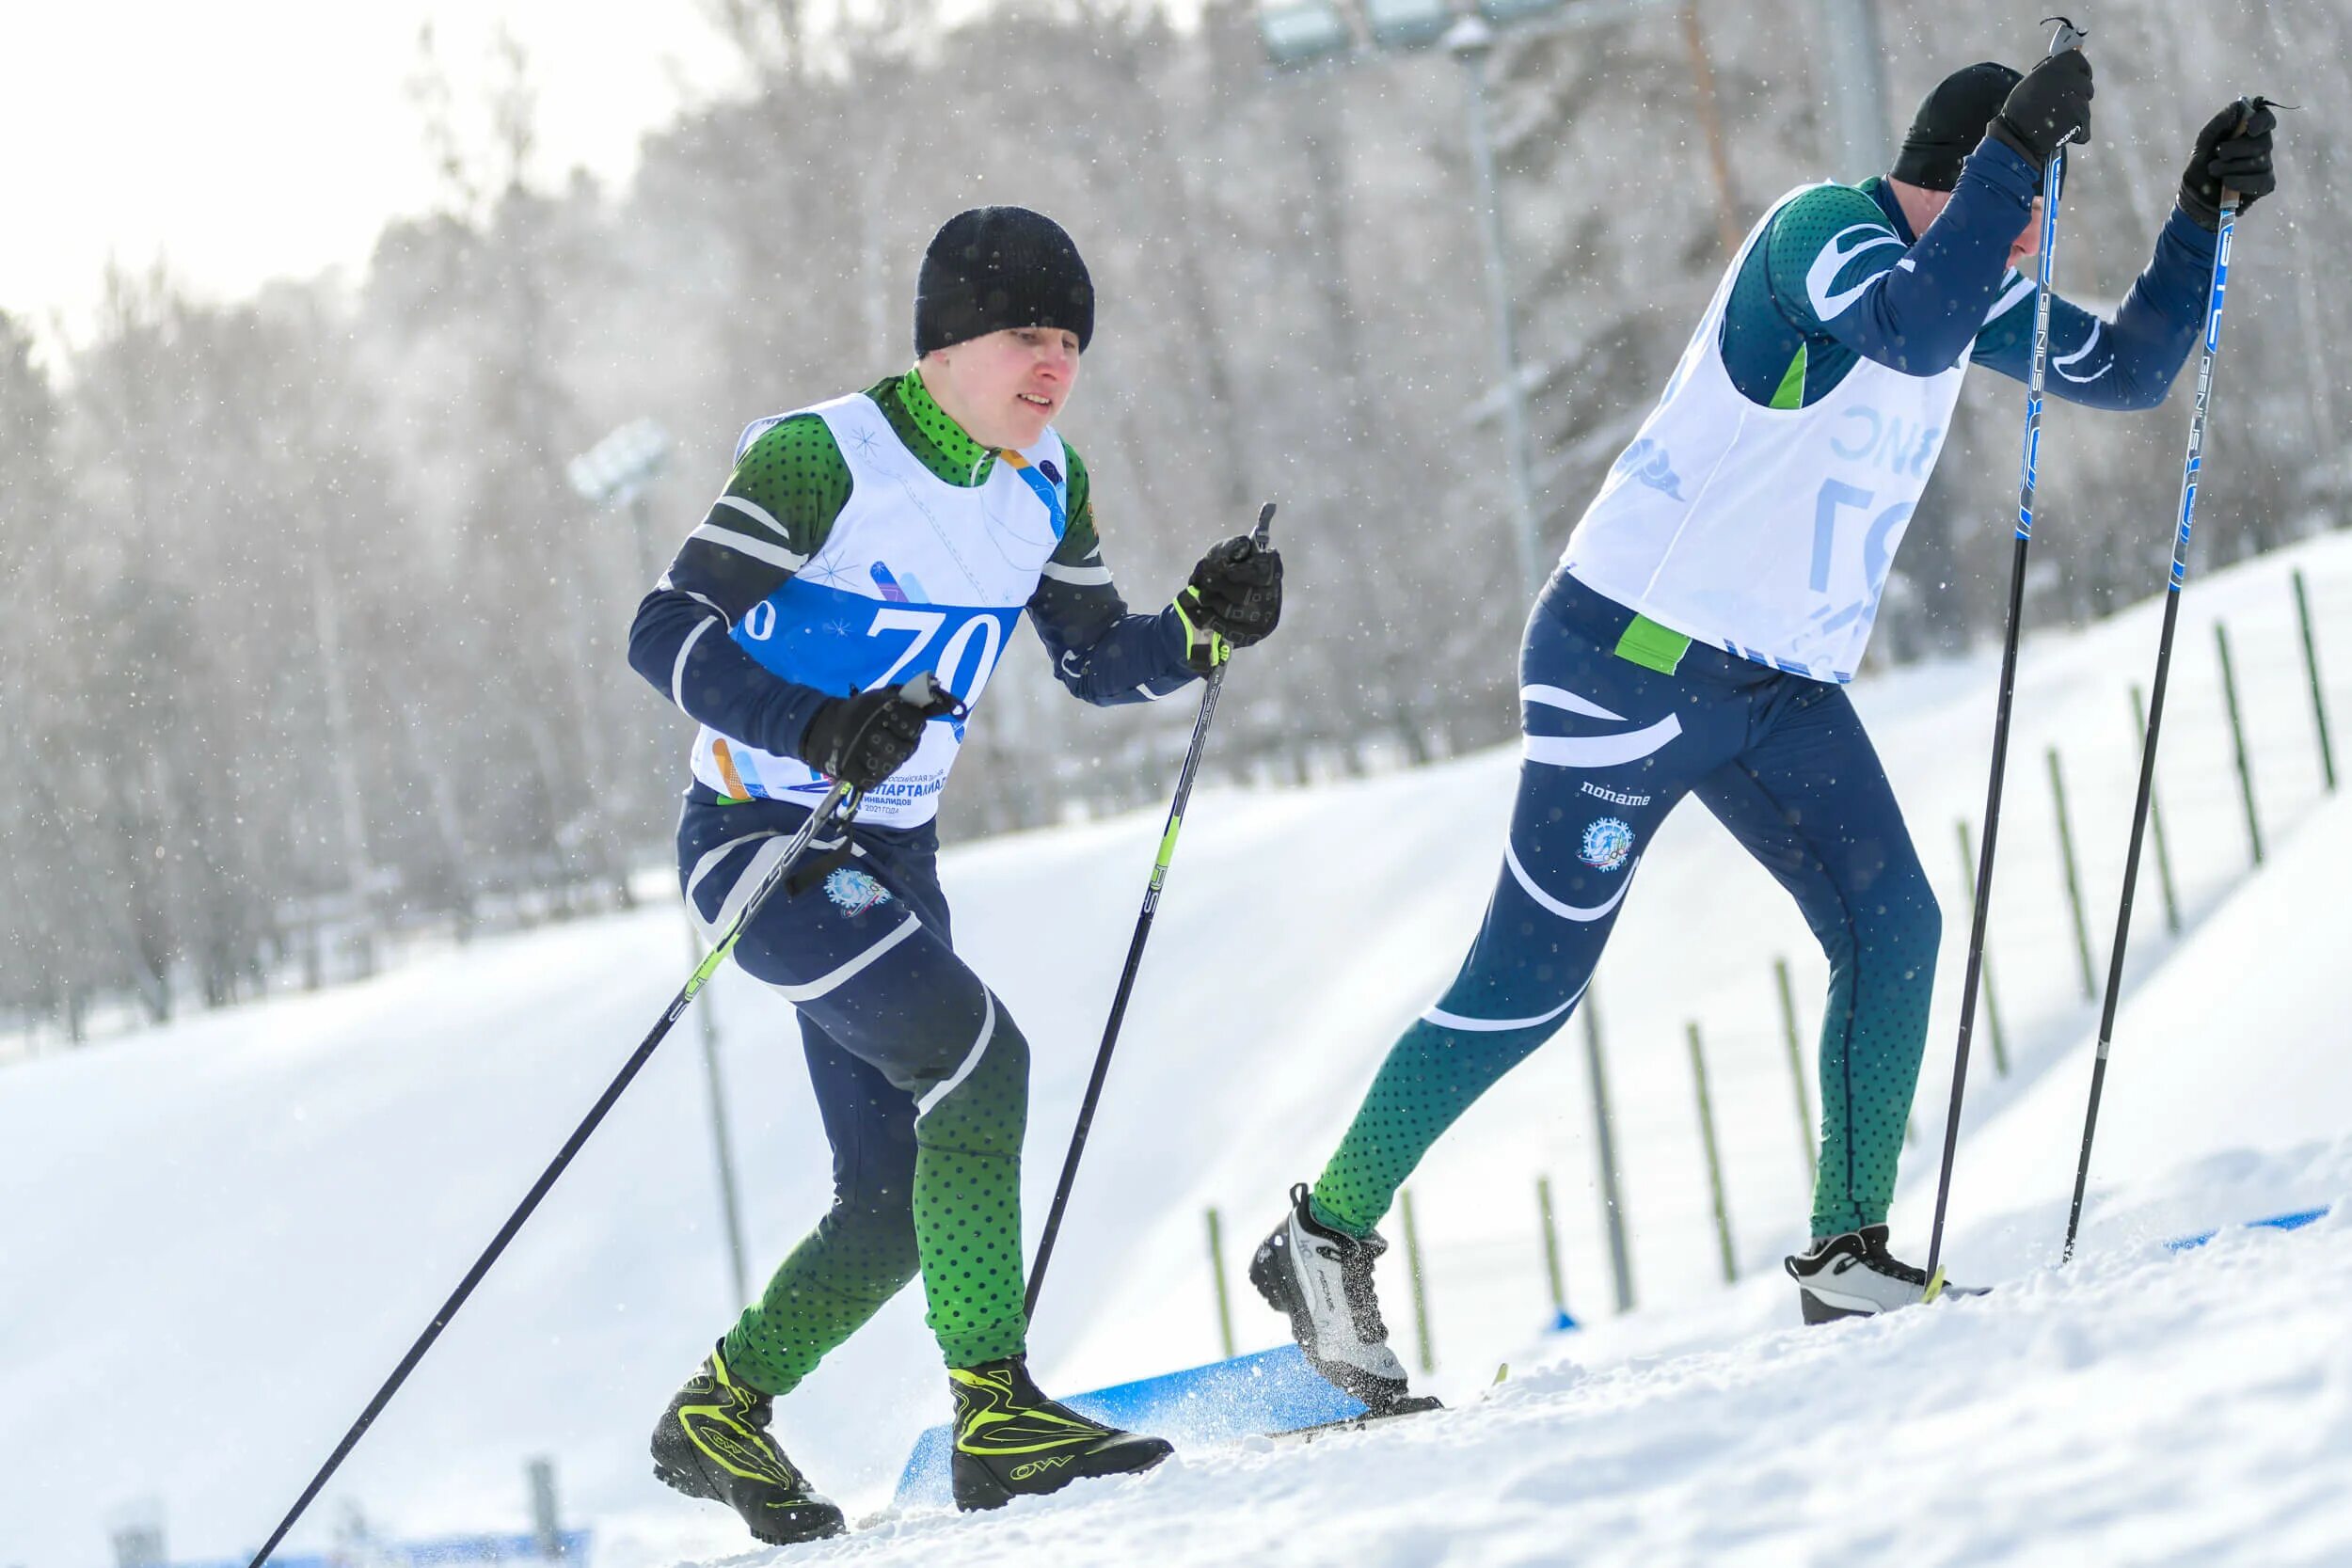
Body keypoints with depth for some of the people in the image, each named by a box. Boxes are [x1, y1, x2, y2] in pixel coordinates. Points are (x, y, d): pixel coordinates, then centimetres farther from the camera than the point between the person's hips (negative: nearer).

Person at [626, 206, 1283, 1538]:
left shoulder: (1044, 487, 4)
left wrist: (1205, 627, -7)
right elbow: (668, 634, -21)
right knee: (977, 1056, -26)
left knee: (896, 1212, 7)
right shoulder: (825, 458, -17)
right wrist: (816, 730, -35)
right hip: (760, 836, -8)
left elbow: (1099, 662, 12)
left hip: (894, 854, 8)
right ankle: (997, 1416, -23)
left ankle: (720, 1415, 28)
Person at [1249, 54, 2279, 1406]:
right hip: (1633, 658, -8)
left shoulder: (1964, 273, 10)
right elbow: (1916, 331, -37)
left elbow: (2129, 369, 17)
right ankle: (1327, 1235, 9)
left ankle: (1848, 1254, -2)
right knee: (1528, 987, -3)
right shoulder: (1821, 227, -17)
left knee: (1892, 923, -7)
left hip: (1784, 687, 9)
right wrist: (2015, 148, -34)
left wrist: (2204, 217, 5)